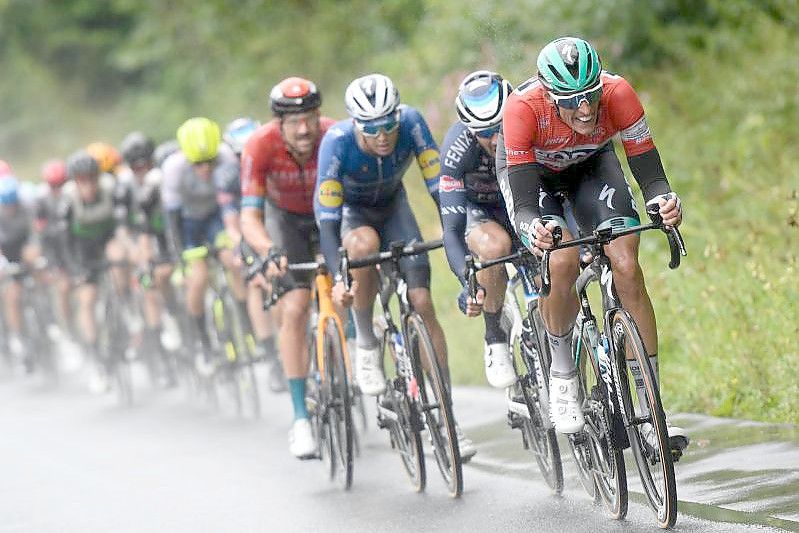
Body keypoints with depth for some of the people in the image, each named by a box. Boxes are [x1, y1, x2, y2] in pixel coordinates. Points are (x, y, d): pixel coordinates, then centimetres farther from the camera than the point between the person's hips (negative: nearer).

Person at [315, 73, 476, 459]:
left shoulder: (410, 121, -29)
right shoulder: (337, 141, -34)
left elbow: (439, 186, -27)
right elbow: (327, 221, -35)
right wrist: (338, 278, -47)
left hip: (392, 207, 2)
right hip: (350, 211, -2)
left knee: (422, 303, -11)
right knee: (365, 243, -39)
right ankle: (365, 342, -16)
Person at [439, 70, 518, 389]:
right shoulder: (459, 146, -32)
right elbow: (451, 229, -35)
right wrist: (468, 283, -50)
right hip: (476, 209, -2)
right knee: (495, 245, -37)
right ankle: (495, 340, -18)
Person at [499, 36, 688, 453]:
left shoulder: (617, 94, -34)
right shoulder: (524, 107, -38)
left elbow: (649, 171, -30)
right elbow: (523, 202, -38)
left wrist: (664, 201, -51)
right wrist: (532, 228, -59)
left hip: (591, 164, 2)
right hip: (530, 170, -2)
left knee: (627, 269, -17)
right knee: (563, 260, -29)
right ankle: (561, 369, -4)